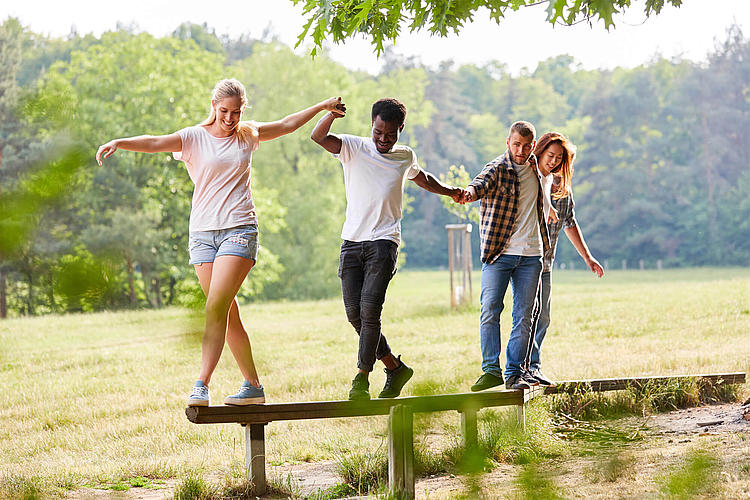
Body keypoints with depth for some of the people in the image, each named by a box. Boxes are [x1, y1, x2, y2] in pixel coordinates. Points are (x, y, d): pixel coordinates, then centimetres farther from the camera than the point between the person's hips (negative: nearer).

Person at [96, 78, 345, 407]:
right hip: (202, 232, 1)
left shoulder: (247, 135, 10)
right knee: (228, 314, 3)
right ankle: (253, 386, 13)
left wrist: (324, 106, 36)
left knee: (216, 306, -17)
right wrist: (118, 143, -31)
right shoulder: (194, 138, 2)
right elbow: (155, 143, -14)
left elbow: (288, 124, 27)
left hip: (240, 229, -1)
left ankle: (202, 384, -20)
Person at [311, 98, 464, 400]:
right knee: (354, 313, -2)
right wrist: (333, 114, -29)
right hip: (352, 241, 1)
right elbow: (318, 136, -14)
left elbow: (424, 179, 34)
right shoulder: (353, 147, 3)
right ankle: (395, 368, 15)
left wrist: (450, 191, 23)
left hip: (384, 241, -1)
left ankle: (362, 380, -12)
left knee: (369, 310, -17)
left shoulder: (406, 157, 11)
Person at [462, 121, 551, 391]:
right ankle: (491, 371, -4)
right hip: (498, 253, -4)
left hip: (531, 254, 4)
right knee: (489, 310, -11)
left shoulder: (533, 166, 11)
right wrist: (469, 192, -50)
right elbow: (481, 183, -29)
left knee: (524, 316, 2)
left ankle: (515, 372, 8)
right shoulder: (496, 169, -6)